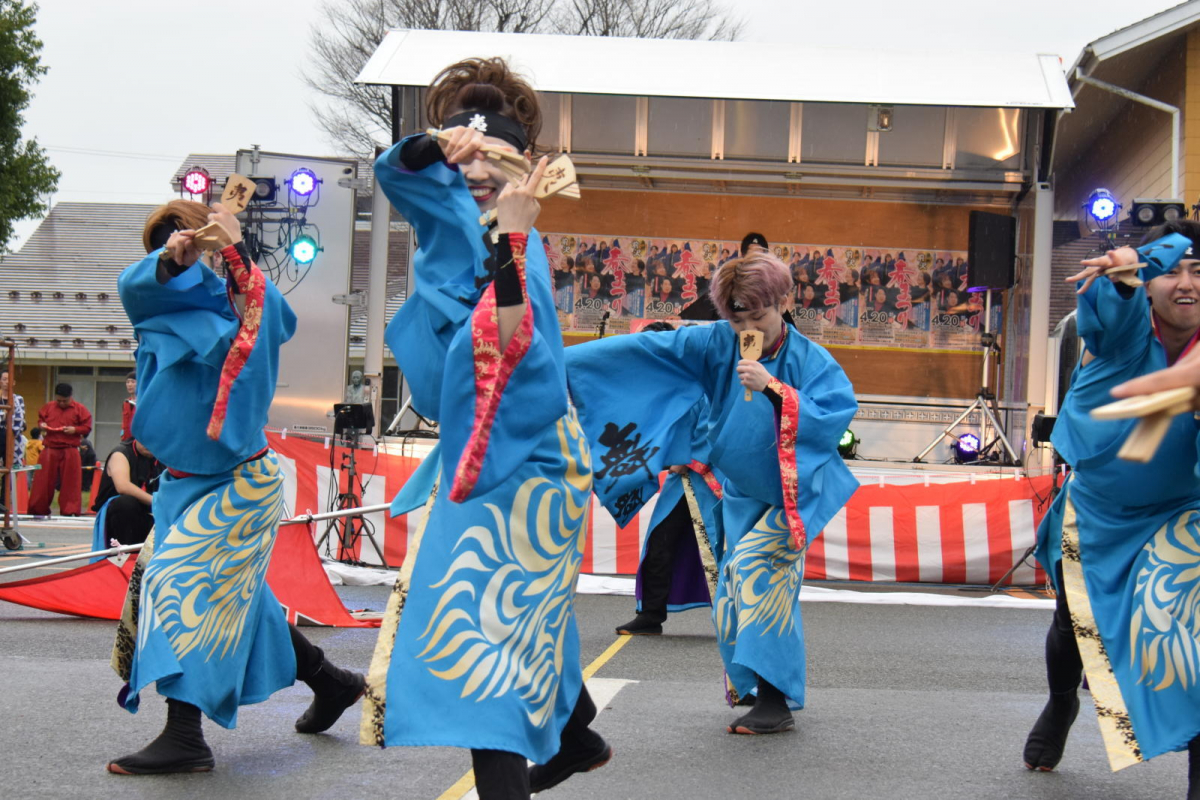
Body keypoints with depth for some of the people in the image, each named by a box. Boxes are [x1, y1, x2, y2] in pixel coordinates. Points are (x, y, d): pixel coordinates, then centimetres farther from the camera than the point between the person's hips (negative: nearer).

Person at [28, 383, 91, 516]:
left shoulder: (79, 409, 2)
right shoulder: (48, 407, 10)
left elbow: (87, 427, 1)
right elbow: (40, 419, 21)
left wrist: (75, 429, -16)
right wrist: (41, 425, -1)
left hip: (70, 451, -2)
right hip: (50, 450, 2)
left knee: (70, 482, -2)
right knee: (43, 480, 2)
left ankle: (69, 511, 4)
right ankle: (38, 509, 11)